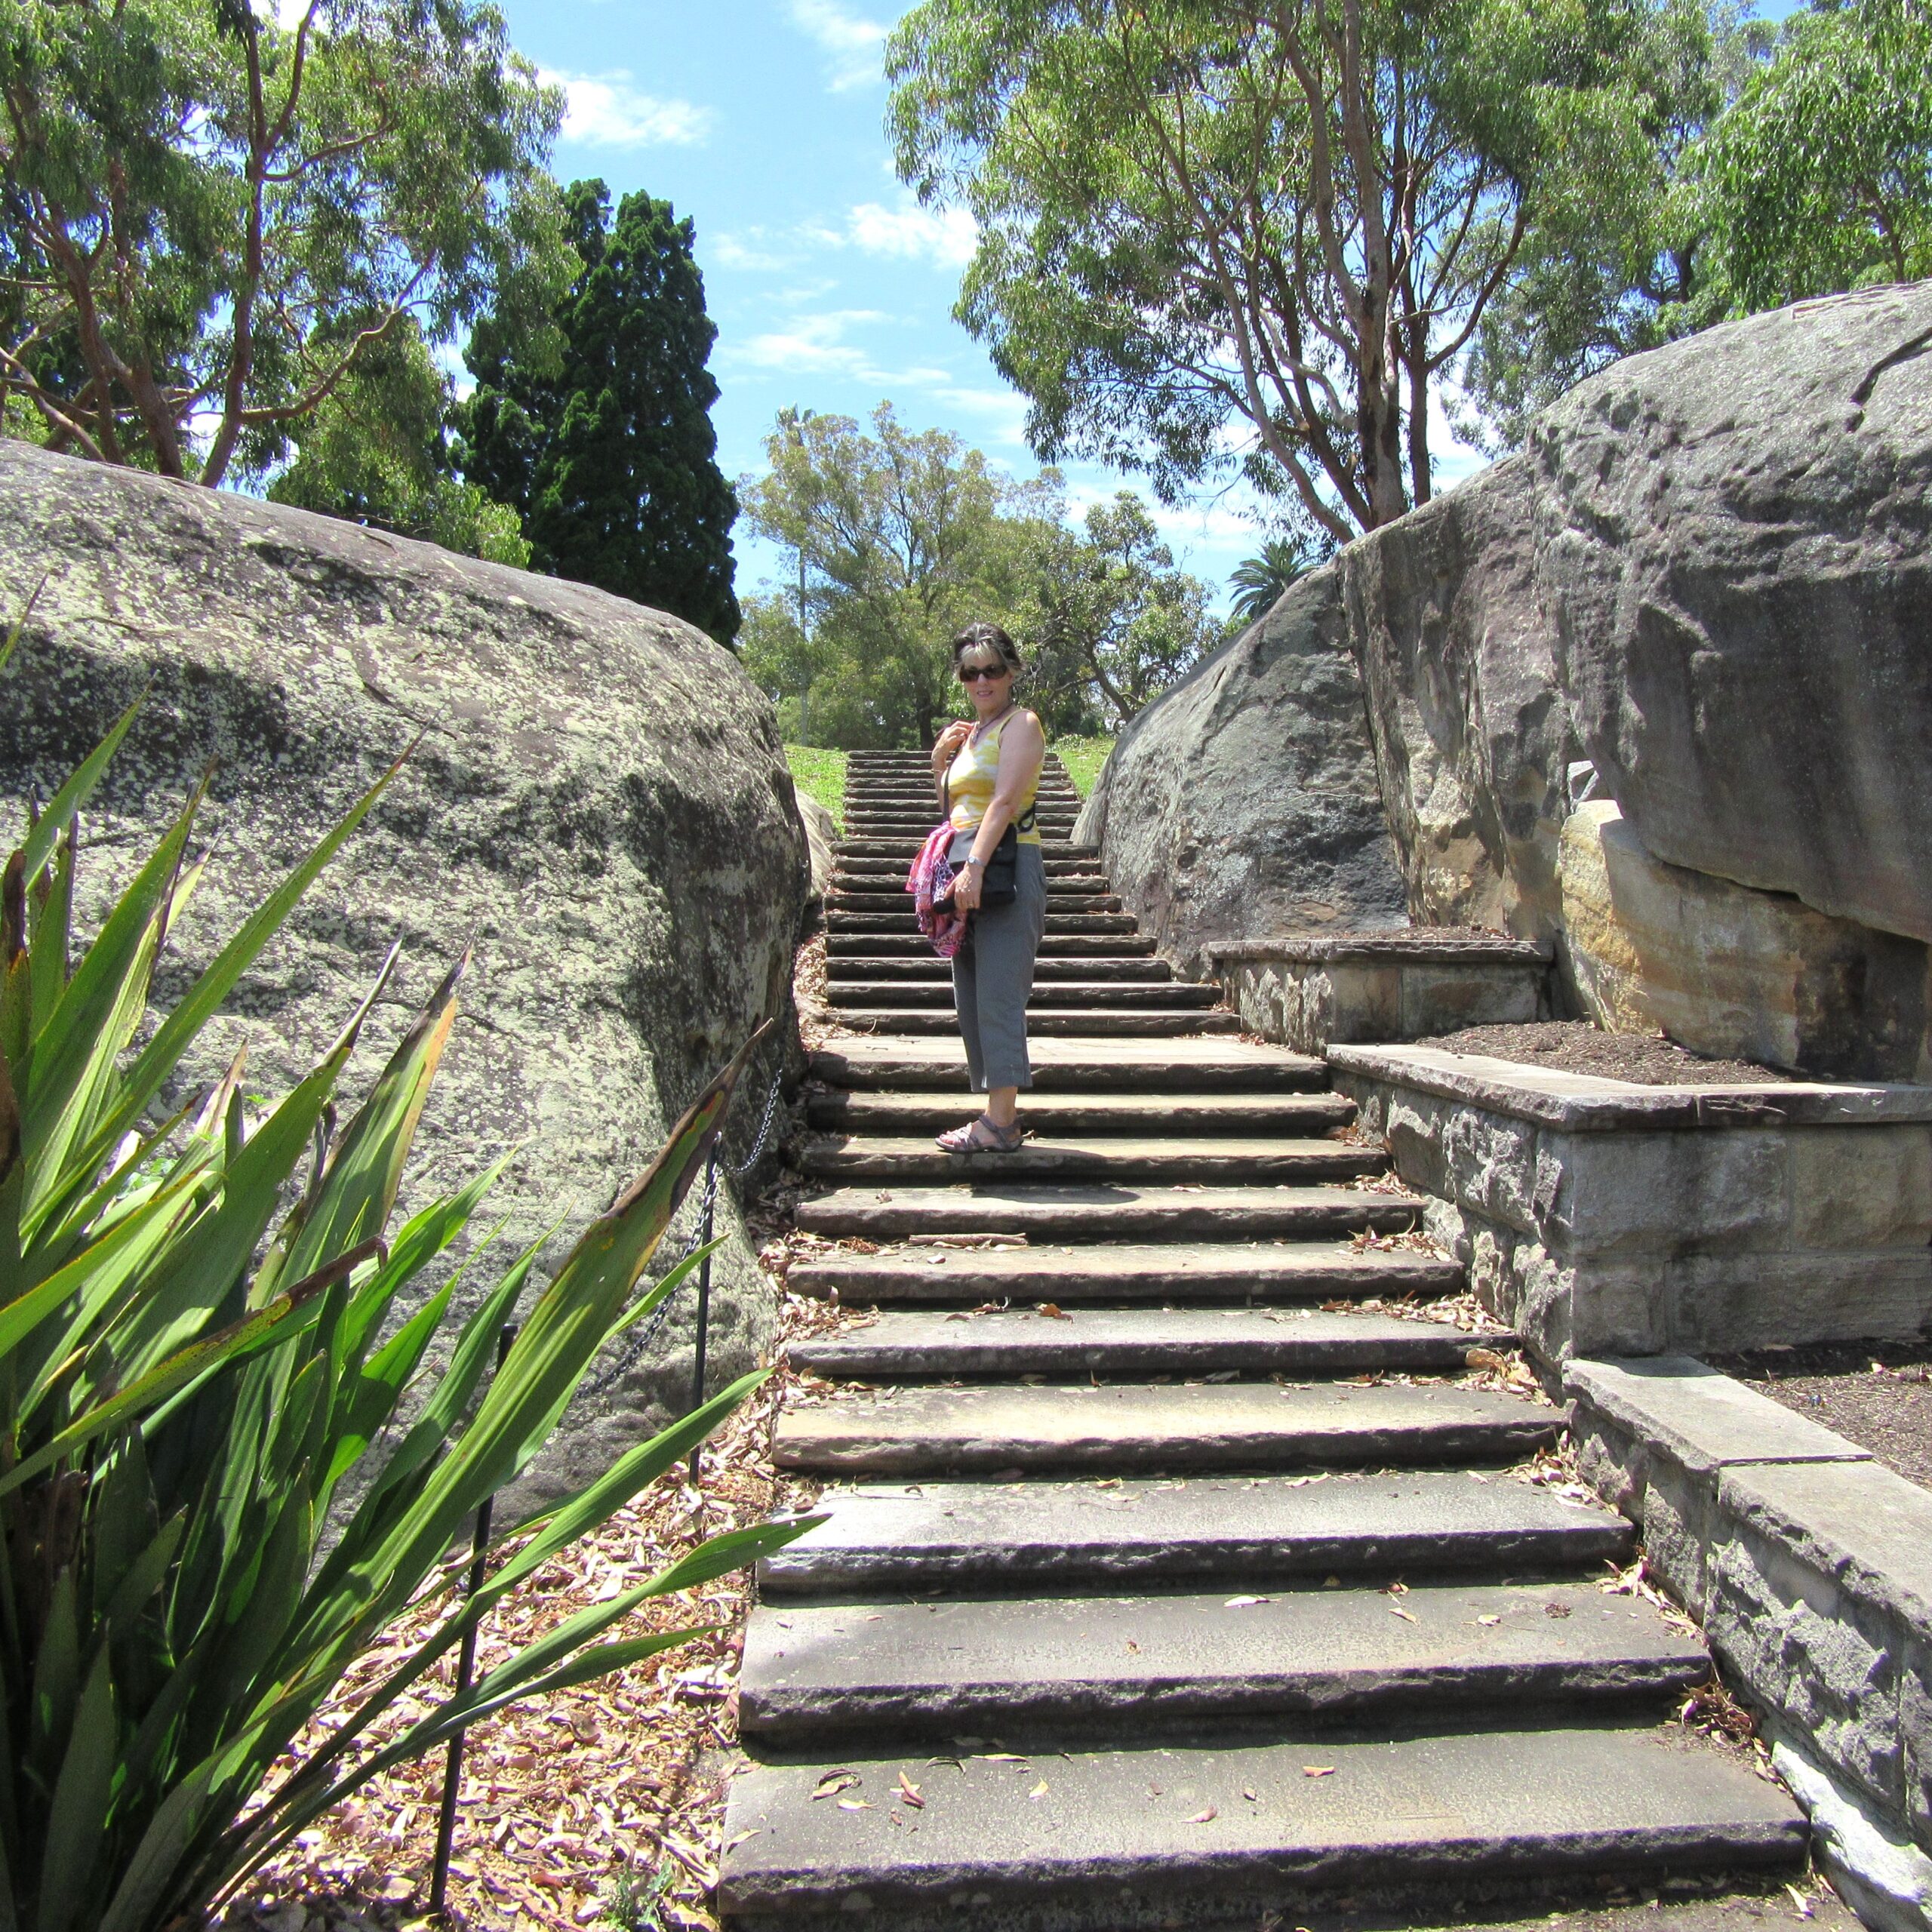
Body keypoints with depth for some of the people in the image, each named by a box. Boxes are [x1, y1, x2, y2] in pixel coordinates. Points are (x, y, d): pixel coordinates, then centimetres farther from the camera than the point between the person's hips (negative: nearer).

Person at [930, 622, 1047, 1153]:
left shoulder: (1020, 724, -3)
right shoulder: (969, 732, 21)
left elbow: (1005, 800, -17)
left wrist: (975, 865, -28)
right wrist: (940, 760, 10)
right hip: (968, 871, 9)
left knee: (998, 996, -12)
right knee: (973, 999, 7)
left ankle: (1000, 1123, -10)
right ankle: (1001, 1114, 13)